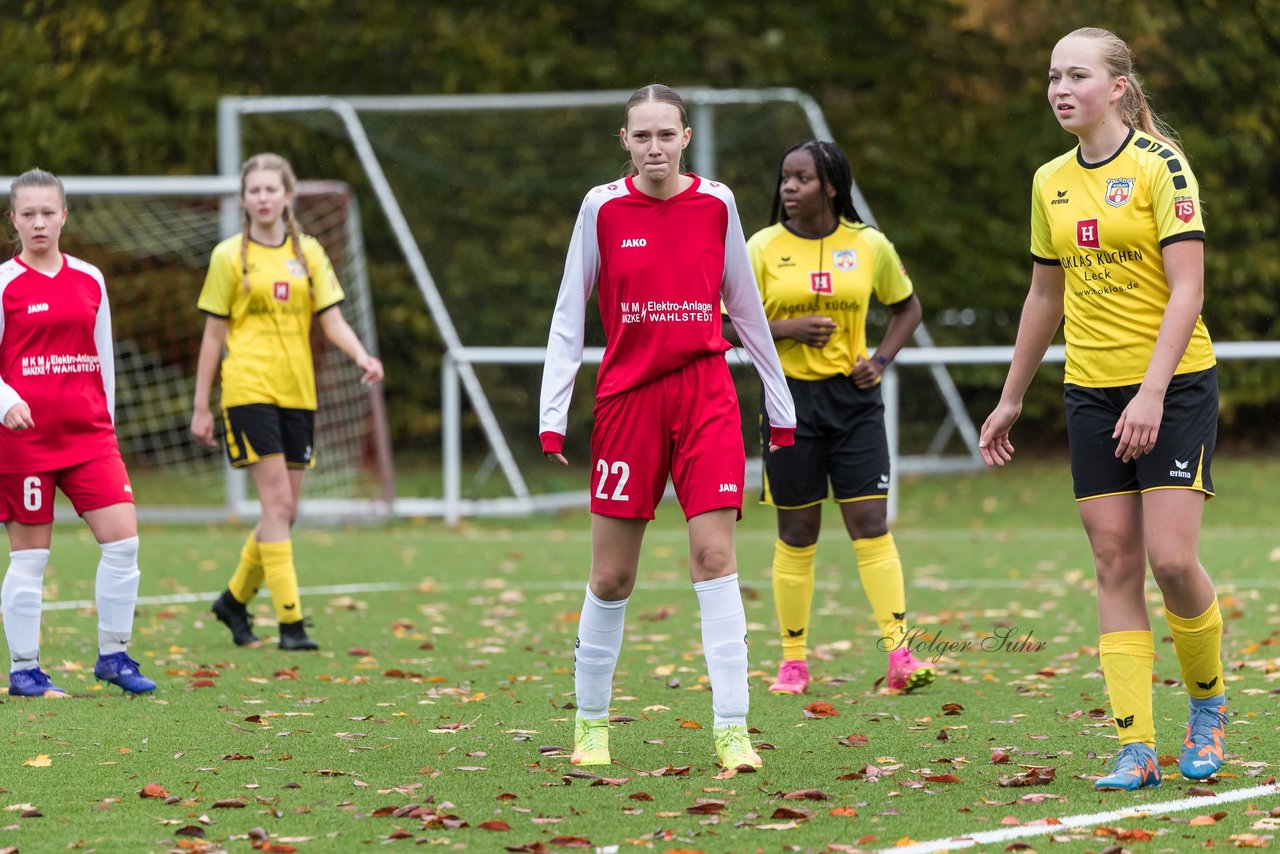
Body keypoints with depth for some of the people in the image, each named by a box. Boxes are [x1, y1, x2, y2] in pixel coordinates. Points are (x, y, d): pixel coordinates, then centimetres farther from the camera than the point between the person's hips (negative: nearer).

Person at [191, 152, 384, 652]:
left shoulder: (308, 253, 10)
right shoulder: (230, 256, 1)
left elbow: (332, 319, 6)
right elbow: (214, 334, 3)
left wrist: (361, 356, -14)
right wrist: (201, 407, 3)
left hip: (298, 393, 4)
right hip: (249, 390, -4)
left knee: (285, 511, 7)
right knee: (278, 505, -12)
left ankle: (235, 600, 28)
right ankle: (290, 623, -12)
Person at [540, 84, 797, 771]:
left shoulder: (716, 203, 4)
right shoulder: (603, 207, 0)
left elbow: (745, 308, 13)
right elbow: (568, 315, 4)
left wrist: (780, 404, 16)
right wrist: (553, 415, -3)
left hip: (705, 395, 0)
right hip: (627, 397, 0)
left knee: (714, 558, -10)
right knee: (611, 576, 3)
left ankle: (731, 730, -12)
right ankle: (591, 721, 20)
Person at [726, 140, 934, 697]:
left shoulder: (869, 245, 2)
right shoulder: (763, 248, -1)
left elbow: (907, 306, 16)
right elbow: (731, 324, 0)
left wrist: (880, 359, 0)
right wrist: (787, 328, -16)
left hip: (853, 400, 0)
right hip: (791, 400, 0)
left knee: (871, 525, -7)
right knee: (797, 534, 4)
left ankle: (899, 656, -11)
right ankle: (793, 661, 14)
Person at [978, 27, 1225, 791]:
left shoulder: (1160, 165, -9)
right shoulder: (1051, 183, 9)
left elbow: (1187, 289, -14)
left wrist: (1153, 392, -22)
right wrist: (1012, 400, 22)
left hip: (1175, 384, -5)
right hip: (1092, 391, 5)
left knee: (1172, 557, -12)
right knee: (1116, 563, -1)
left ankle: (1209, 704, 13)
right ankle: (1136, 746, -2)